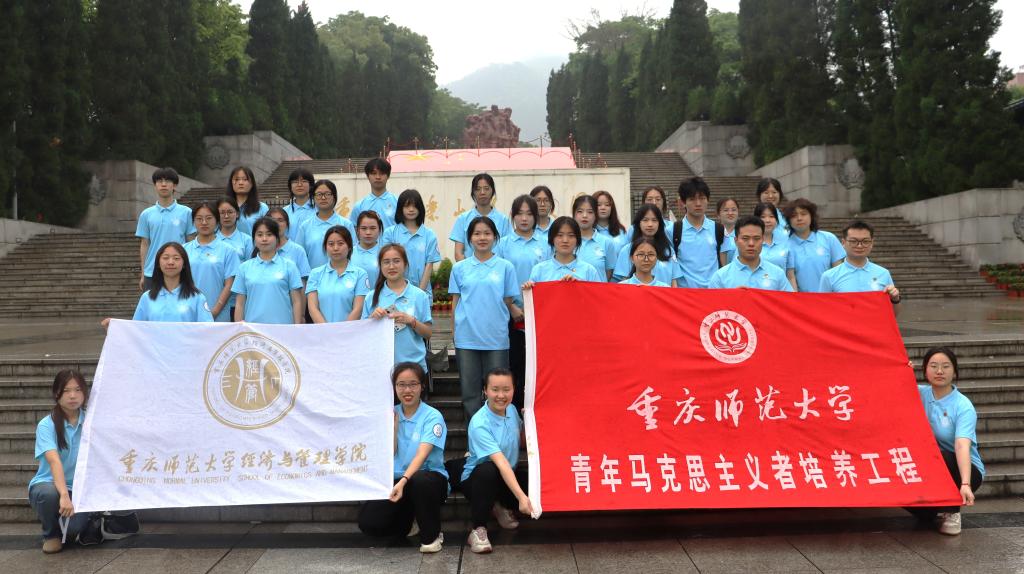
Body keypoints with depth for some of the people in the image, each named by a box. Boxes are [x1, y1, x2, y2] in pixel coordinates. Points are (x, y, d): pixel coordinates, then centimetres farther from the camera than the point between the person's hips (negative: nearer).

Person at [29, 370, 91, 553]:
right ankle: (51, 534, -4)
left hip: (79, 489, 1)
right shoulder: (46, 425, -13)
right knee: (49, 494, -37)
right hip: (48, 485, -1)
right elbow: (54, 461, -28)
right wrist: (64, 495, -41)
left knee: (74, 526, -28)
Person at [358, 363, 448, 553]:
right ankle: (408, 520, 18)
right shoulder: (391, 414, 6)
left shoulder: (432, 416, -10)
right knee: (368, 522, -17)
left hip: (428, 478, -4)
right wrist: (393, 423, -8)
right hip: (397, 480, 4)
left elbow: (421, 455, -24)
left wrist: (403, 481, -39)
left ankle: (432, 535, -11)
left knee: (419, 481, -40)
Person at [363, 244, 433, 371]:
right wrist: (373, 318, -10)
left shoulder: (419, 295, 1)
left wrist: (411, 321, -14)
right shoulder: (372, 297, 5)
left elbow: (428, 334, 2)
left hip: (413, 362, -1)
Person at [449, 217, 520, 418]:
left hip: (496, 338, -1)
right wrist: (454, 330, 2)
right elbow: (455, 301, 8)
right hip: (466, 337, 1)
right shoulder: (459, 268, 7)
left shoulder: (506, 267, 4)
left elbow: (508, 301, 8)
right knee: (469, 390, 6)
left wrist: (514, 309, -10)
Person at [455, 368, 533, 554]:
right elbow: (500, 462, -37)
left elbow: (522, 439, 14)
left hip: (508, 476, 7)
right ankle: (477, 529, -21)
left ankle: (500, 507, 12)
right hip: (476, 478, -6)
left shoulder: (512, 409, -5)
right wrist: (521, 497, -46)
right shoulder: (479, 424, -27)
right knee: (488, 469, -40)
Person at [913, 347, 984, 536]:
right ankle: (932, 510, 10)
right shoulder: (920, 394, -3)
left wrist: (965, 484, -46)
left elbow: (962, 446, -33)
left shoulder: (963, 406, -18)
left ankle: (951, 512, -12)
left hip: (960, 469, -4)